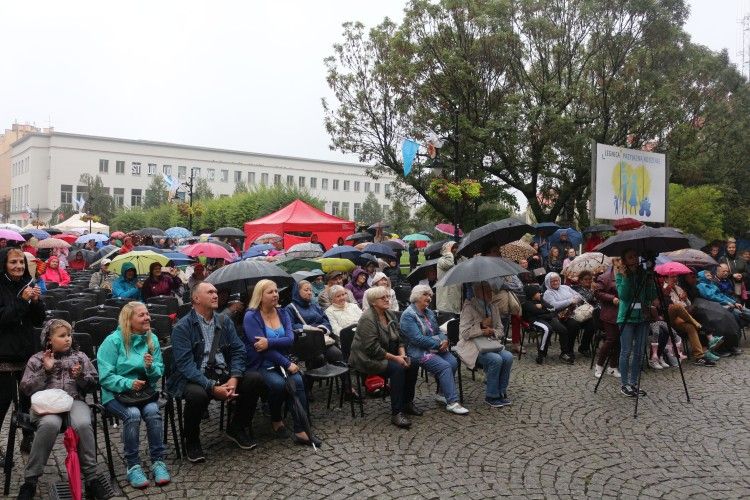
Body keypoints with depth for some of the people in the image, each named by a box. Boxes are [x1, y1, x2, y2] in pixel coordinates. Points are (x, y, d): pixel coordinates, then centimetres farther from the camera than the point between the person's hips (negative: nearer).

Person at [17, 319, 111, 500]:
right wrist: (45, 370, -5)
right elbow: (26, 388, 6)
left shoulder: (80, 356, 17)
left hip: (75, 401, 1)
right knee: (50, 424, -38)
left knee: (83, 424, -34)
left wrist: (81, 376, -6)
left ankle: (91, 478, -25)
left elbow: (93, 383, 14)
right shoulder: (36, 359, 14)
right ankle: (30, 480, -22)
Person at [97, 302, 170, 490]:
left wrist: (151, 367, -18)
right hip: (117, 393, -3)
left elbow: (159, 372, 5)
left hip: (146, 390, 3)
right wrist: (128, 383, -26)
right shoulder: (113, 341, -7)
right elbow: (105, 376, -11)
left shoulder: (152, 339, 5)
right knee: (133, 414, -31)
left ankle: (158, 461, -18)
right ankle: (132, 466, -19)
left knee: (153, 411, -28)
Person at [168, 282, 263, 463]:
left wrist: (233, 378, -15)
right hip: (194, 378, -5)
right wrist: (212, 387, -26)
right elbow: (185, 363, -17)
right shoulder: (182, 327, -7)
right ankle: (191, 441, -4)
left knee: (255, 378, -17)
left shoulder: (225, 321, 9)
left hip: (223, 374, 5)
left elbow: (238, 350, 4)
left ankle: (237, 428, 7)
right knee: (197, 394, -37)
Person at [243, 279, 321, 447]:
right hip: (260, 365, -4)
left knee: (297, 381, -25)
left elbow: (290, 339, -4)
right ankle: (276, 420, -1)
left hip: (282, 362, 4)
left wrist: (269, 342, -22)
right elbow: (261, 347, -15)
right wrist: (288, 364, -18)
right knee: (278, 383, -31)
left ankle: (300, 431, -23)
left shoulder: (283, 313, 9)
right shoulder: (251, 317, -7)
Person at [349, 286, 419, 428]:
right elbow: (373, 348, -24)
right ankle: (396, 413, -23)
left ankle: (407, 402, 6)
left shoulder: (391, 314, 6)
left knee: (412, 363, -11)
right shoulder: (368, 319, -20)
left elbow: (399, 338, 9)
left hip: (386, 355, 8)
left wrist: (402, 354, -9)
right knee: (397, 368, -29)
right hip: (367, 359, -8)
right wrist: (395, 358, -23)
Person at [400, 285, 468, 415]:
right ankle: (452, 402, -19)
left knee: (453, 362, -18)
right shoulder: (408, 315, -10)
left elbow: (438, 331, 19)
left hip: (435, 349, 8)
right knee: (444, 366, -26)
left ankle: (442, 394, -1)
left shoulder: (429, 312, 17)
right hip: (419, 351, -8)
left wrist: (445, 340, -5)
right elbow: (417, 339, -18)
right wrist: (438, 344, -15)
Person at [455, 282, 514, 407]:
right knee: (496, 359, -29)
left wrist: (492, 331, -7)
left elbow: (500, 329, 15)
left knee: (508, 357, -19)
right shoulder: (469, 307, -11)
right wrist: (482, 326, -18)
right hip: (473, 347, -7)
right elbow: (464, 333, -16)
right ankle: (491, 396, -11)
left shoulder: (493, 306, 11)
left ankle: (501, 392, -3)